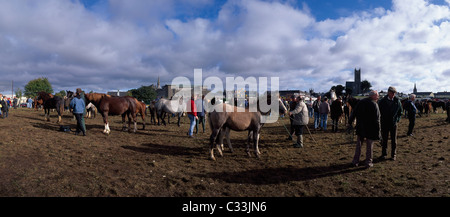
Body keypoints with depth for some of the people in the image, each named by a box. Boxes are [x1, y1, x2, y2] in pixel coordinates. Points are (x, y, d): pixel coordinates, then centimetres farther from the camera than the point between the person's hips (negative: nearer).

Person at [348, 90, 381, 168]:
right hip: (370, 129, -4)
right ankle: (368, 162, 14)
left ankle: (355, 161, 17)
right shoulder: (374, 105, -12)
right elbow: (377, 120, -13)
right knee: (369, 146, 7)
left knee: (358, 145, 13)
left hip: (360, 128, 4)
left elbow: (353, 113, 7)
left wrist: (350, 122, 15)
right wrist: (378, 131, -9)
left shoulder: (360, 102, 4)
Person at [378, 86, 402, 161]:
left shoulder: (397, 100, -2)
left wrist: (398, 119, 4)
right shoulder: (382, 101, -7)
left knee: (394, 140, 6)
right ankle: (384, 154, 17)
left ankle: (393, 155, 17)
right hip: (384, 123, -1)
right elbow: (379, 111, 3)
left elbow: (400, 111, 11)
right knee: (384, 139, 6)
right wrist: (381, 120, -1)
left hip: (393, 123, 1)